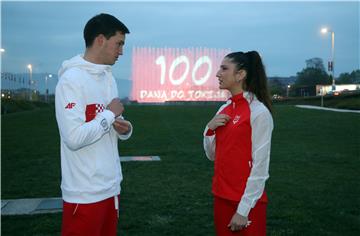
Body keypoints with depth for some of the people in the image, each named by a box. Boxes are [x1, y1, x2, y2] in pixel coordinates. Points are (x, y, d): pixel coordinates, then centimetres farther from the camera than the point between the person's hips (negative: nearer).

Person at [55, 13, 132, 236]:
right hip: (85, 193, -8)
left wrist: (125, 128, -4)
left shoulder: (109, 78, 11)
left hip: (111, 187, 8)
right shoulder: (72, 79, -16)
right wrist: (110, 113, -13)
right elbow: (74, 138, -25)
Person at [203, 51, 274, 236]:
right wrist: (210, 129, -5)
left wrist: (244, 210, -15)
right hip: (221, 197, 7)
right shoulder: (224, 109, 5)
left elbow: (260, 166, -16)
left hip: (247, 202, -7)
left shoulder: (259, 112, -15)